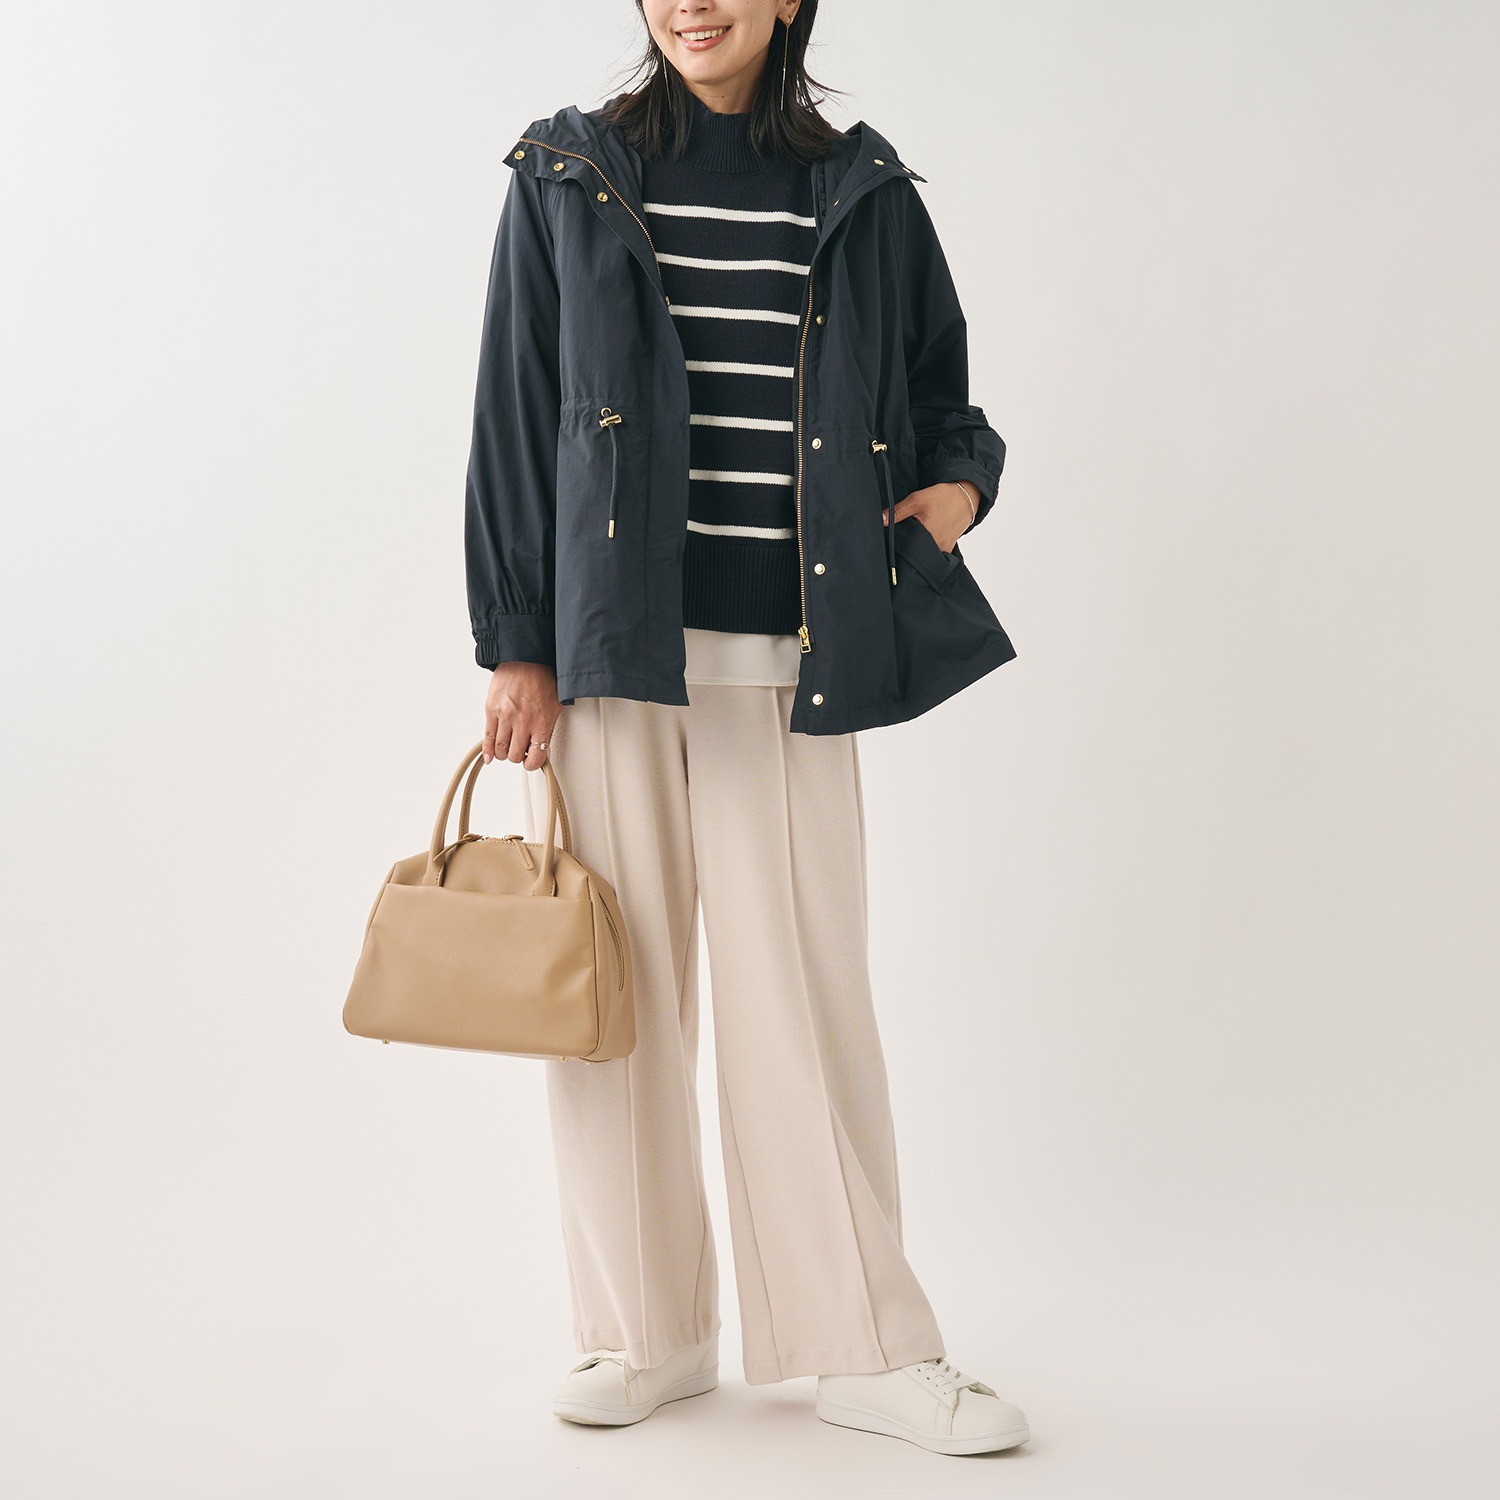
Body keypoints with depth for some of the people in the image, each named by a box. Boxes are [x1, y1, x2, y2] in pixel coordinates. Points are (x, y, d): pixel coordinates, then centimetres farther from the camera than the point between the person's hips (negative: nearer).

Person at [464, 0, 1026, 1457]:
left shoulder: (861, 192, 10)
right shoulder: (572, 176, 7)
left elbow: (936, 389, 22)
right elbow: (516, 415, 4)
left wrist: (958, 481, -1)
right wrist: (512, 645, -2)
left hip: (786, 653, 0)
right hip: (607, 638, 0)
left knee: (806, 988, 1)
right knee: (618, 984, 3)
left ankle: (870, 1348, 12)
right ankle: (648, 1334, 18)